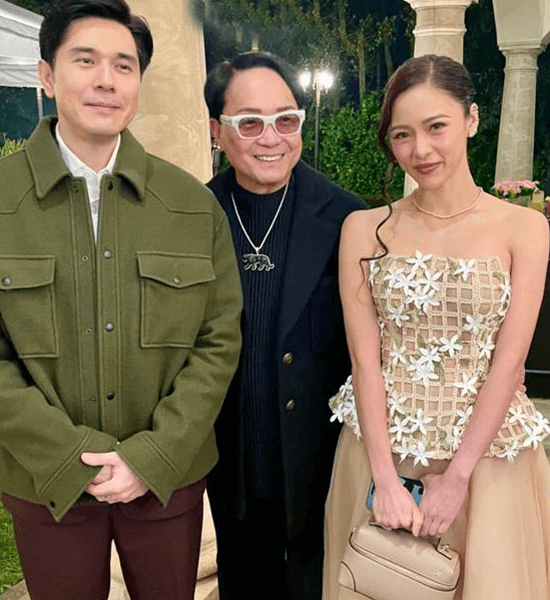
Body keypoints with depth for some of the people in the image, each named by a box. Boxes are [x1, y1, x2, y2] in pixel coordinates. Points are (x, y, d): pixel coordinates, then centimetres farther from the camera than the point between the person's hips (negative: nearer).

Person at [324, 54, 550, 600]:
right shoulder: (364, 230, -1)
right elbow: (365, 361, -6)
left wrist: (456, 478, -13)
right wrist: (386, 479, -12)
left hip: (487, 455, 0)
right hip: (381, 449, 1)